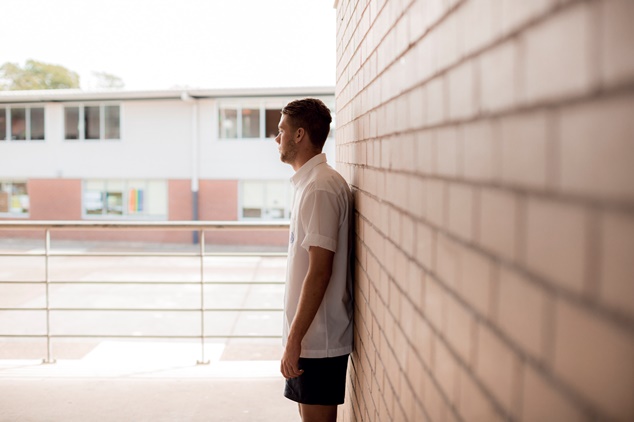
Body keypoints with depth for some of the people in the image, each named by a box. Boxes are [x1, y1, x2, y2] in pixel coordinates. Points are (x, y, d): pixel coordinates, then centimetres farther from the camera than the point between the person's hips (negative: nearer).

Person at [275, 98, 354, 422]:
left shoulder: (319, 188, -19)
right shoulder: (312, 182, 13)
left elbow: (319, 271, -24)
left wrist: (294, 340, -21)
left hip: (317, 339, -10)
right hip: (316, 335, 10)